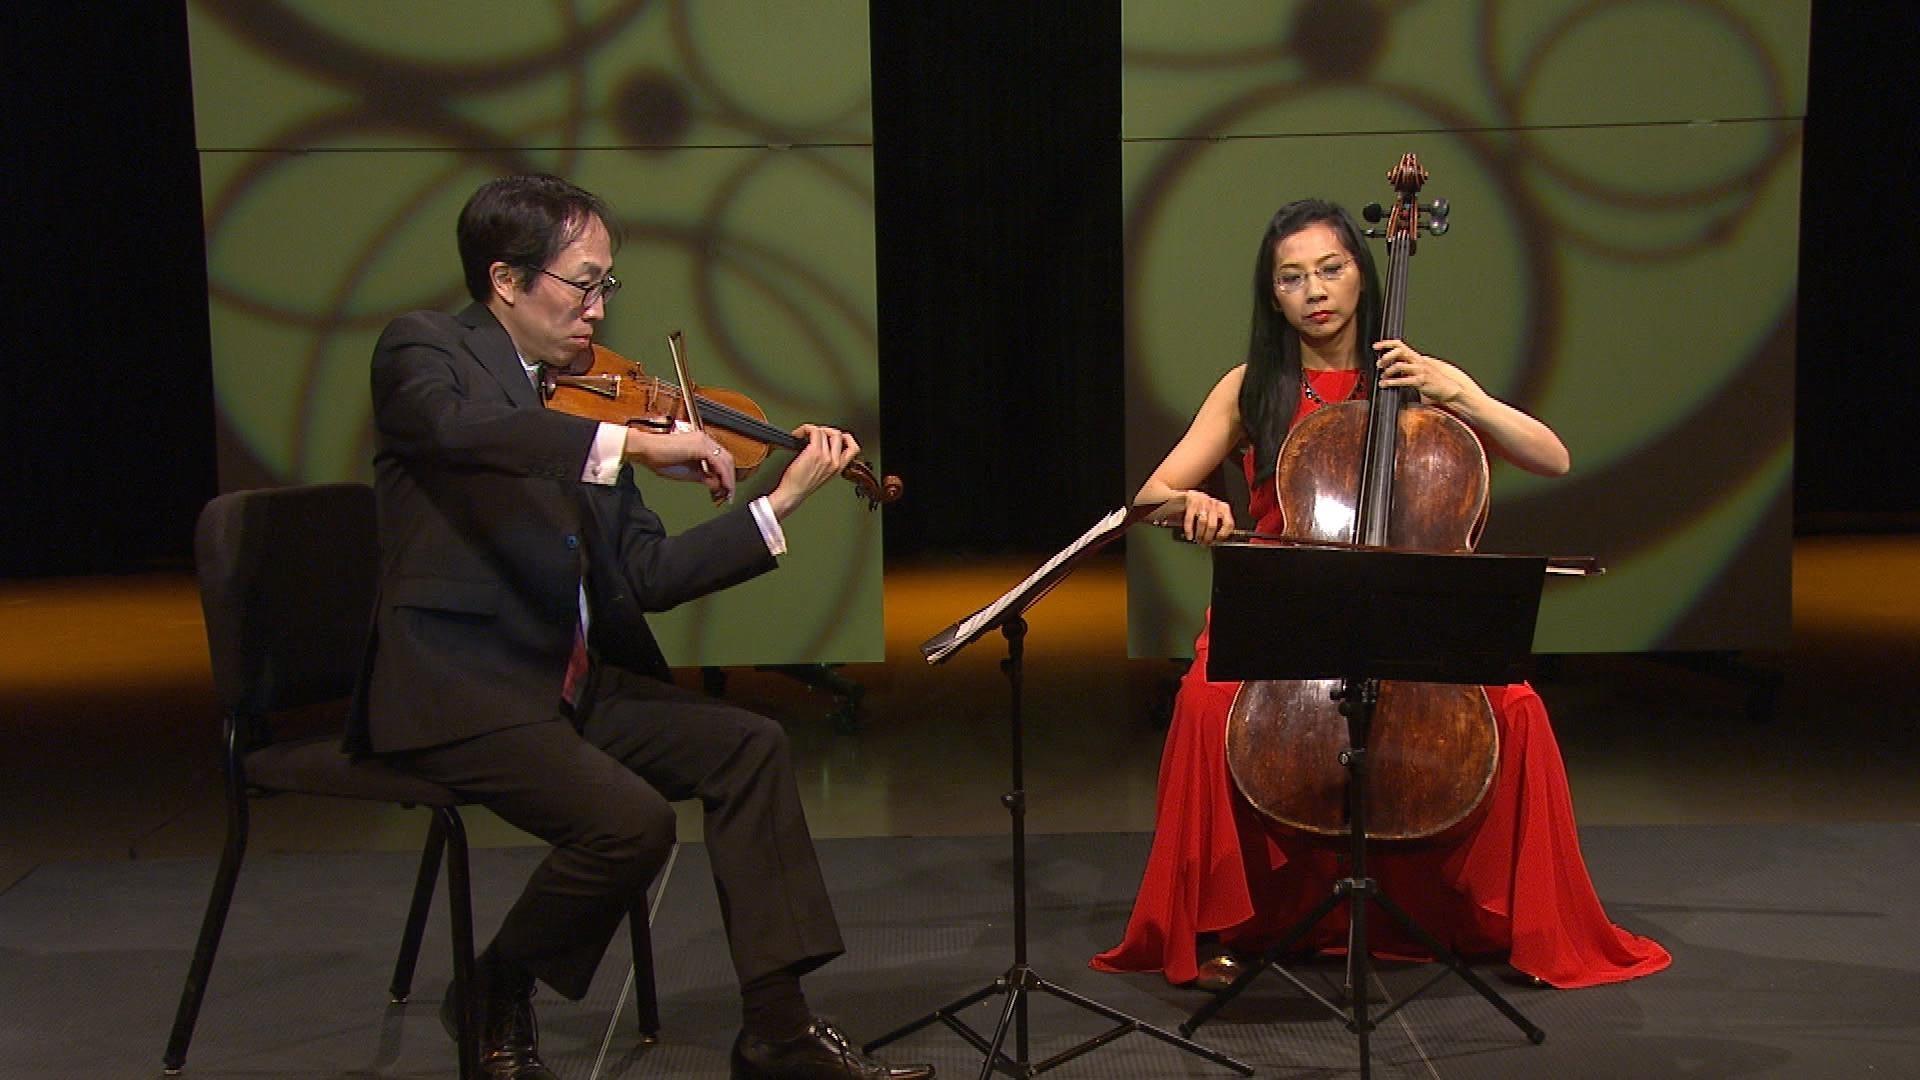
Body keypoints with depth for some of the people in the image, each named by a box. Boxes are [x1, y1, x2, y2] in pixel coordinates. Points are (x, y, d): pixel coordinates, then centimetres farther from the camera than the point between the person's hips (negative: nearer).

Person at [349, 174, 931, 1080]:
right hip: (452, 693, -8)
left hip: (571, 686, 8)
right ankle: (494, 1002, 4)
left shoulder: (578, 402, 14)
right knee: (631, 820, -24)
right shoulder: (422, 349, -4)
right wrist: (632, 442, -33)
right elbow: (457, 428, -31)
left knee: (749, 746, -2)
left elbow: (648, 577, 8)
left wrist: (781, 503, 1)